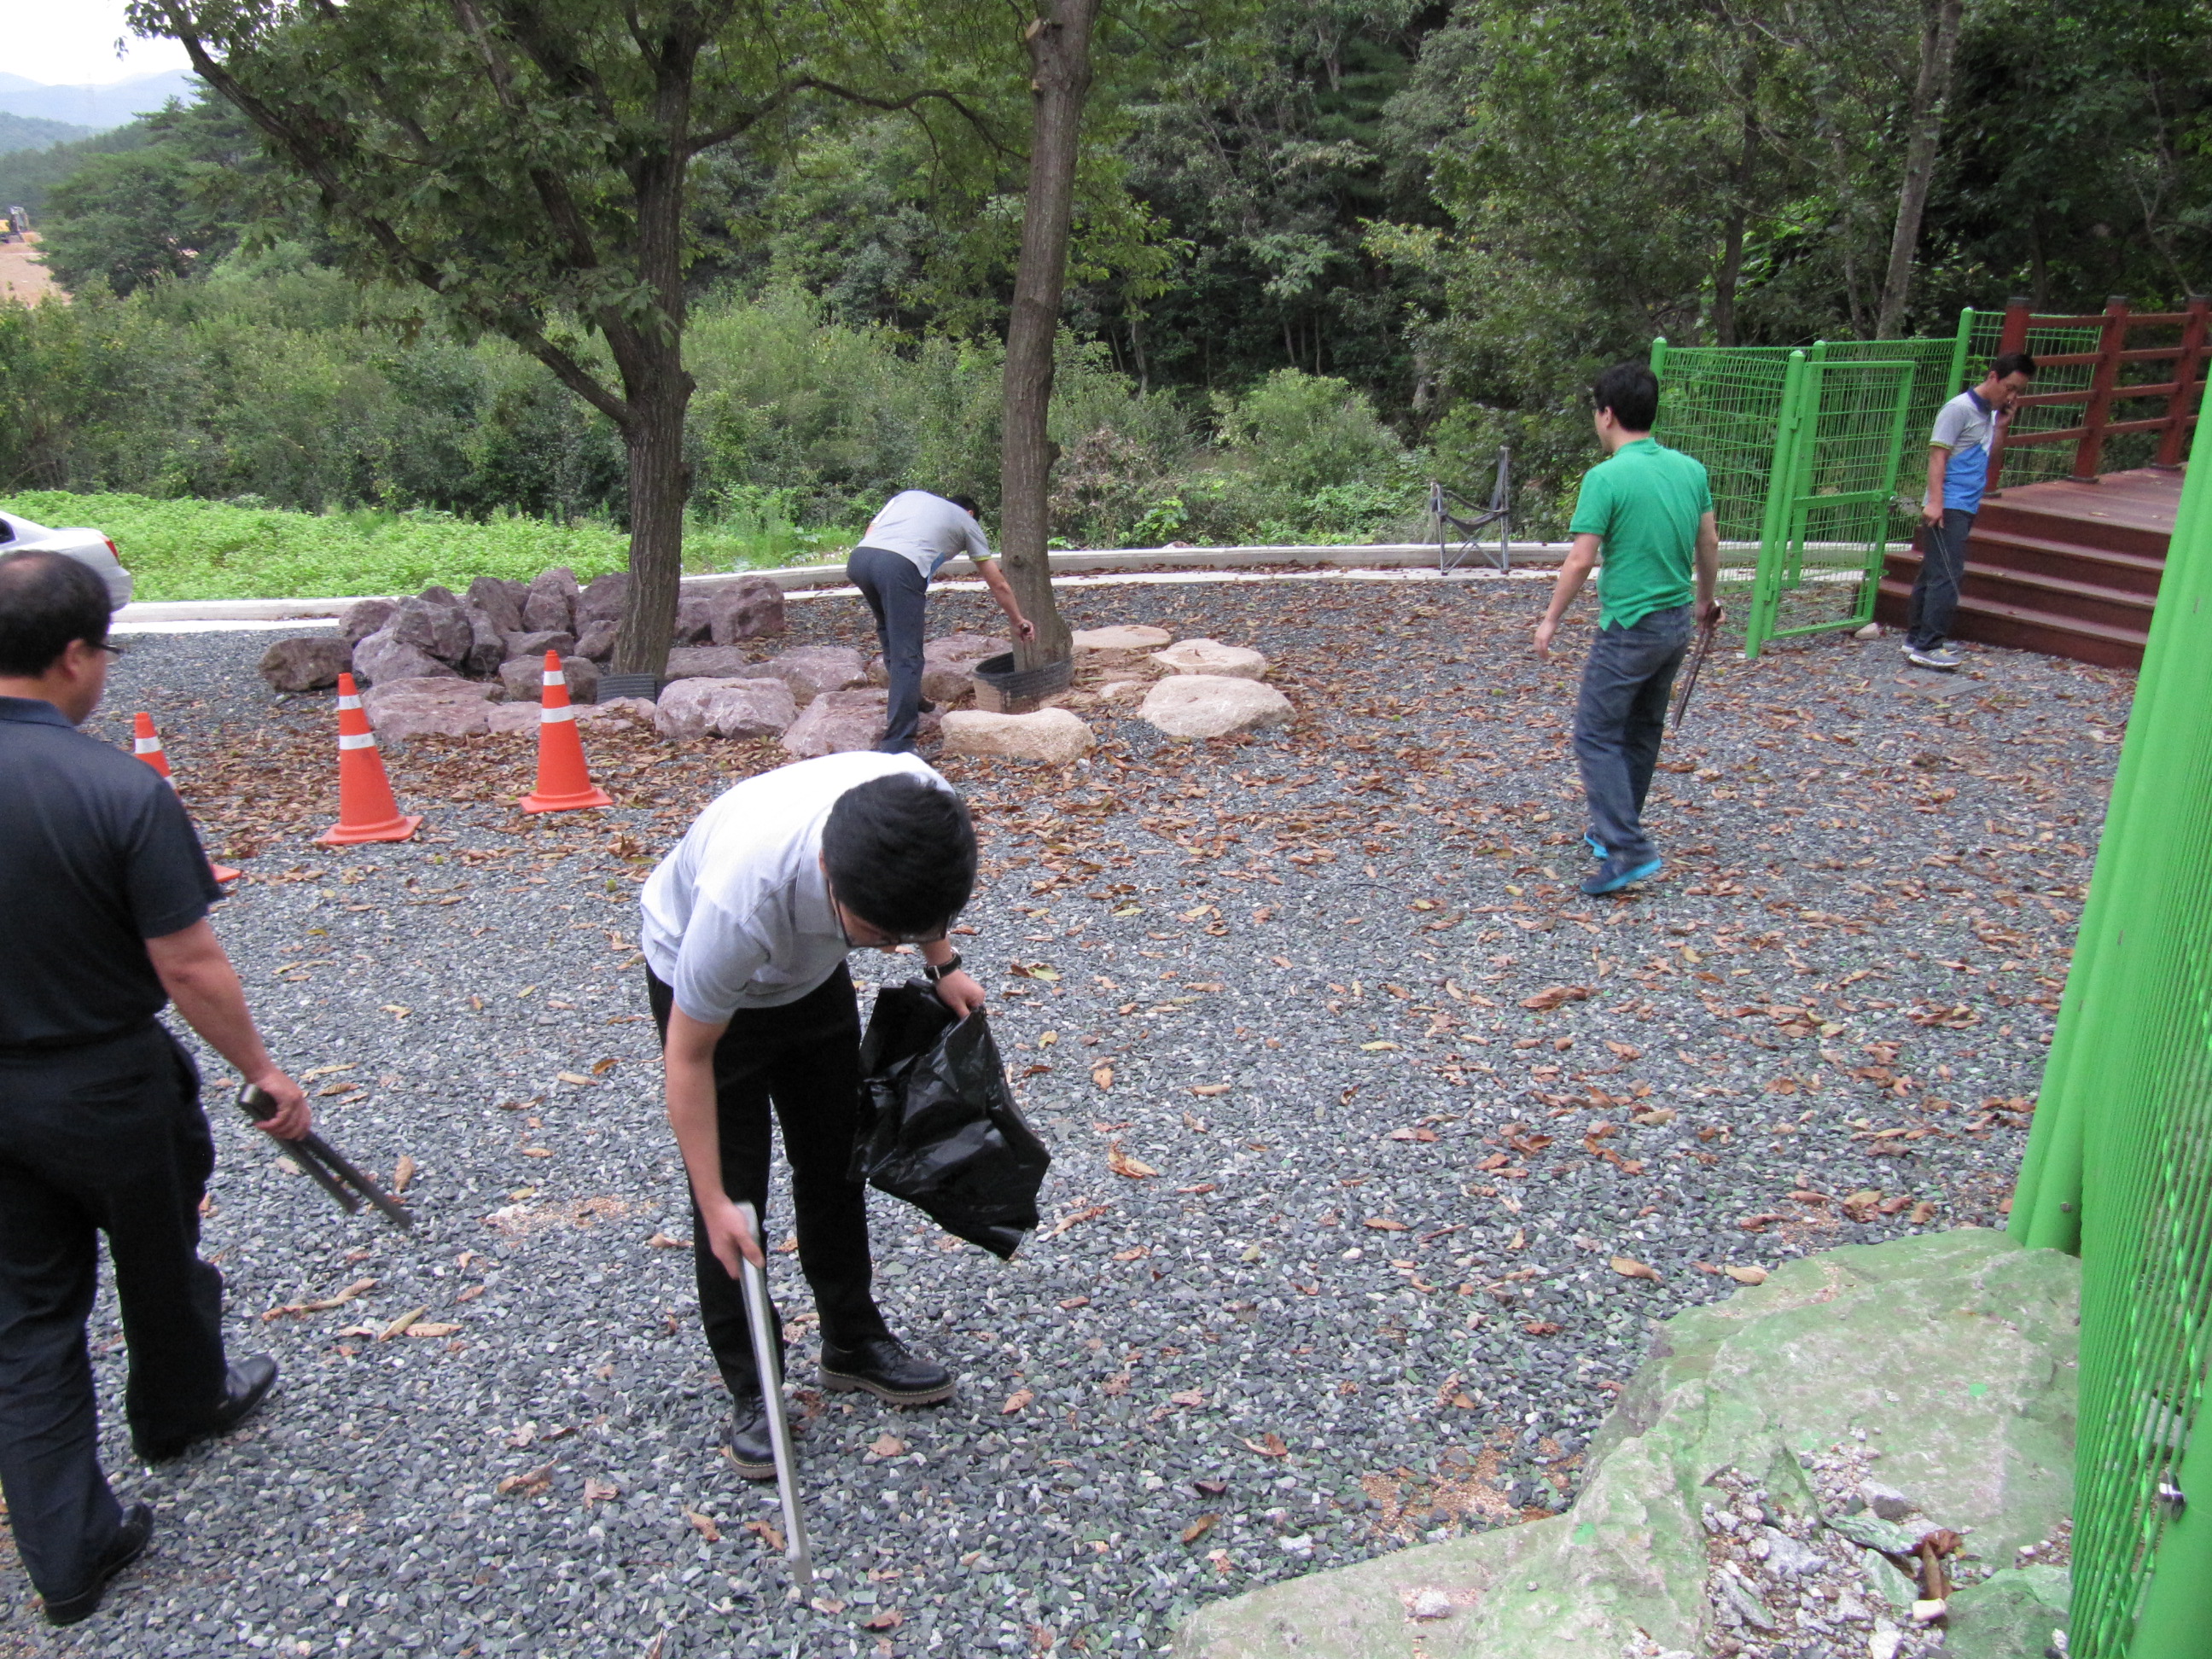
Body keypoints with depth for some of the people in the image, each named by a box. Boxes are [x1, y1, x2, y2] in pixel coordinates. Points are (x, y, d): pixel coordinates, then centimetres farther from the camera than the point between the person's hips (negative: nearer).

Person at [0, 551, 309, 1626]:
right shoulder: (123, 791, -24)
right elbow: (189, 969, -21)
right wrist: (262, 1072, -8)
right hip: (110, 1086, -4)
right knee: (158, 1266, 23)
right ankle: (179, 1409, 50)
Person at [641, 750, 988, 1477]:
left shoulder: (924, 805, -35)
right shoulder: (740, 901, -46)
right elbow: (690, 1059, -29)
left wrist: (942, 963, -3)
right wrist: (712, 1203, -24)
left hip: (812, 972, 5)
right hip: (706, 981, -5)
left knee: (836, 1163, 13)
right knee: (734, 1194, -3)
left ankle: (854, 1342, 30)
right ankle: (752, 1389, 15)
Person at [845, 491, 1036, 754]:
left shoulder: (909, 495, 35)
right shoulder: (966, 521, 27)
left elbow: (871, 531, 23)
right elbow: (998, 583, 30)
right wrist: (1018, 620, 43)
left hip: (858, 557, 5)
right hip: (900, 567, -5)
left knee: (889, 629, 29)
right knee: (906, 657, -1)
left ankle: (909, 703, 35)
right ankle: (896, 746, -6)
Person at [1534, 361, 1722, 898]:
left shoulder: (1606, 477, -18)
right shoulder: (1690, 468, 3)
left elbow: (1580, 560, -18)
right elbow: (1709, 544, 12)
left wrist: (1551, 620, -5)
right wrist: (1706, 599, 28)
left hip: (1629, 629, -8)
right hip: (1677, 623, 8)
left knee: (1598, 736, -1)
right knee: (1643, 731, 18)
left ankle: (1627, 850, -8)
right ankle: (1616, 829, 31)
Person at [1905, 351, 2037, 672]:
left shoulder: (1990, 413, 17)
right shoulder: (1959, 409, -10)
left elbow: (1986, 456, 21)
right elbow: (1938, 454, -15)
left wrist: (2000, 424, 8)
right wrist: (1934, 501, -23)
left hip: (1966, 507, 9)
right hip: (1947, 508, -9)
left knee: (1932, 574, 12)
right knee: (1947, 576, -13)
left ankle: (1917, 638, 18)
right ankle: (1927, 646, -13)